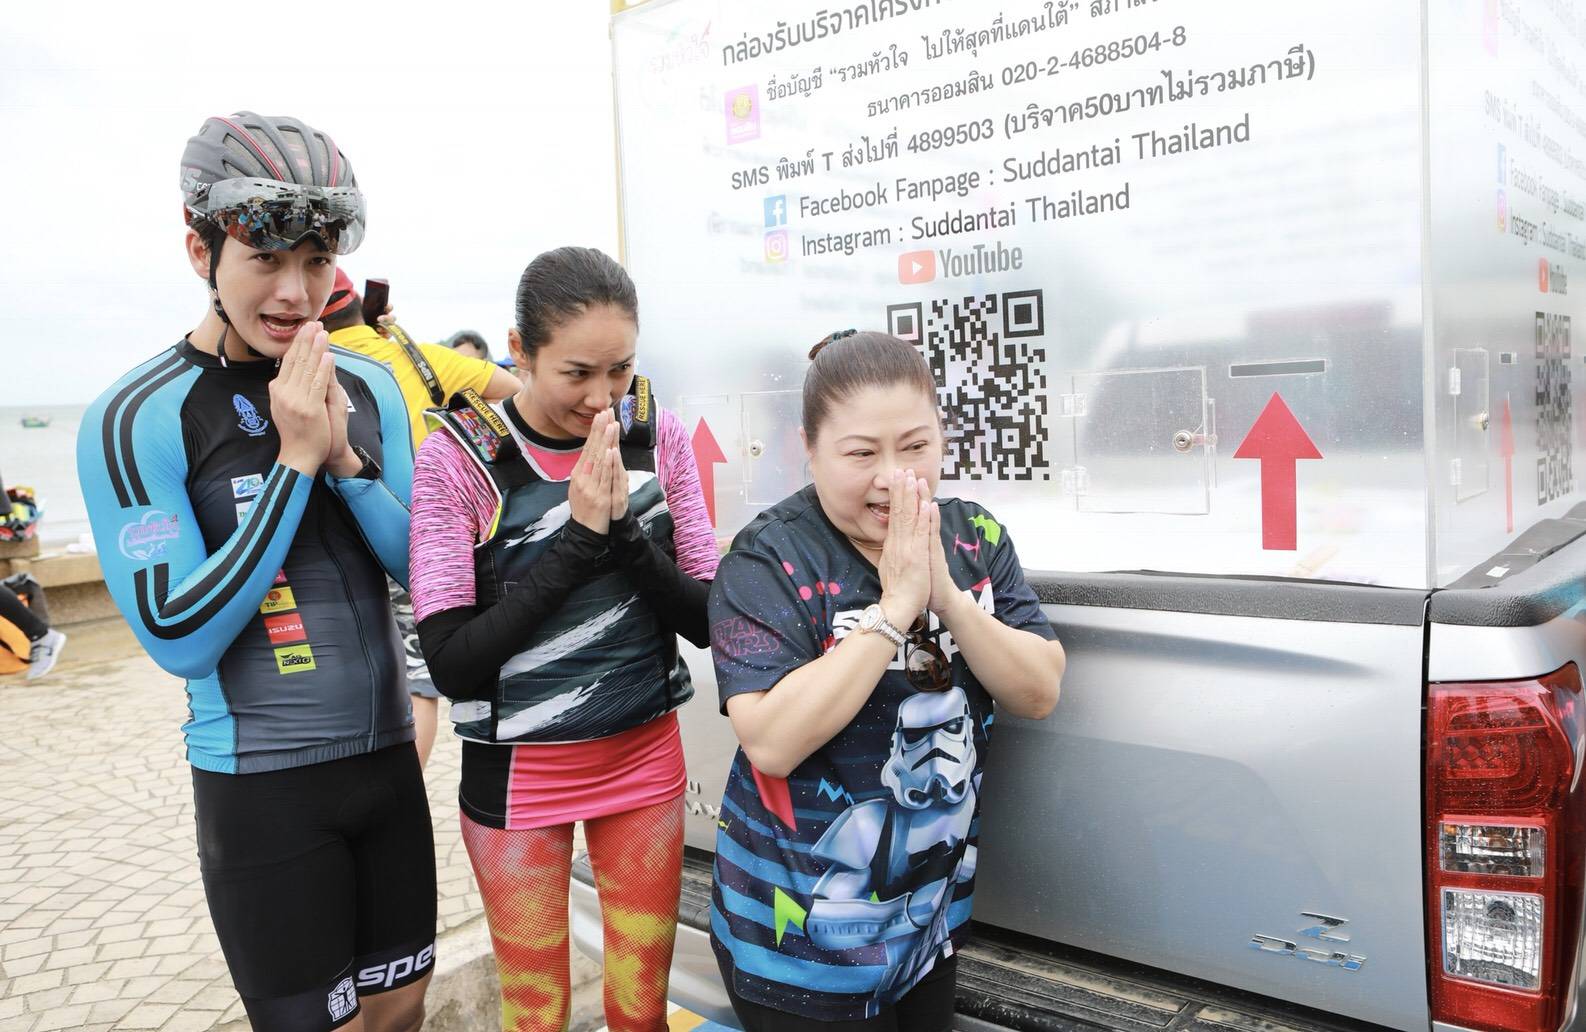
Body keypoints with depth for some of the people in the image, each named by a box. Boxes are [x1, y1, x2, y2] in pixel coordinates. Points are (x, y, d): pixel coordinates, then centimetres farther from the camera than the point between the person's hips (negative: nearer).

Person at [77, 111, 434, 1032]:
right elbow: (179, 638, -18)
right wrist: (296, 462, -21)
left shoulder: (370, 387, 0)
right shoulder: (136, 420, -13)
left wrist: (346, 457, -16)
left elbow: (427, 570, 0)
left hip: (388, 755, 5)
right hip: (262, 785, -4)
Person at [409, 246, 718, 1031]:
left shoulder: (657, 434, -5)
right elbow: (452, 664, -18)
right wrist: (577, 538, -24)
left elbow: (706, 621, -6)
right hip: (517, 773, -2)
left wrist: (622, 528, -22)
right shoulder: (456, 457, -14)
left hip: (645, 756, 2)